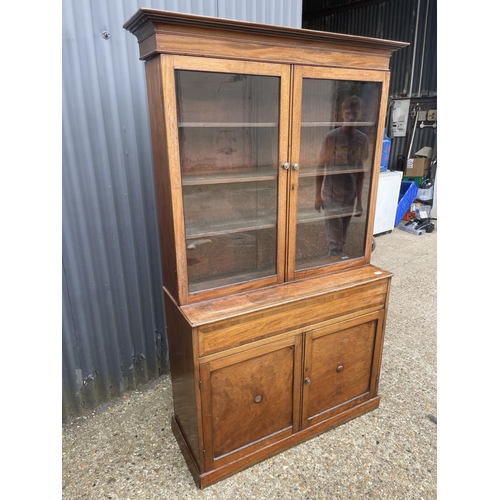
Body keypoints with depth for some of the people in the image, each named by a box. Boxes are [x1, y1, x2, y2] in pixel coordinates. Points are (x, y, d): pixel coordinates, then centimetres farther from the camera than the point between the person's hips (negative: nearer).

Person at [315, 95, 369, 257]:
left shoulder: (363, 139, 3)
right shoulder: (331, 137, -10)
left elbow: (360, 170, 8)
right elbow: (321, 167, -6)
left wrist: (359, 200, 8)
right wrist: (318, 196, -8)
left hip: (350, 196, 4)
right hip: (331, 195, -4)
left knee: (342, 238, 13)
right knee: (334, 239, -5)